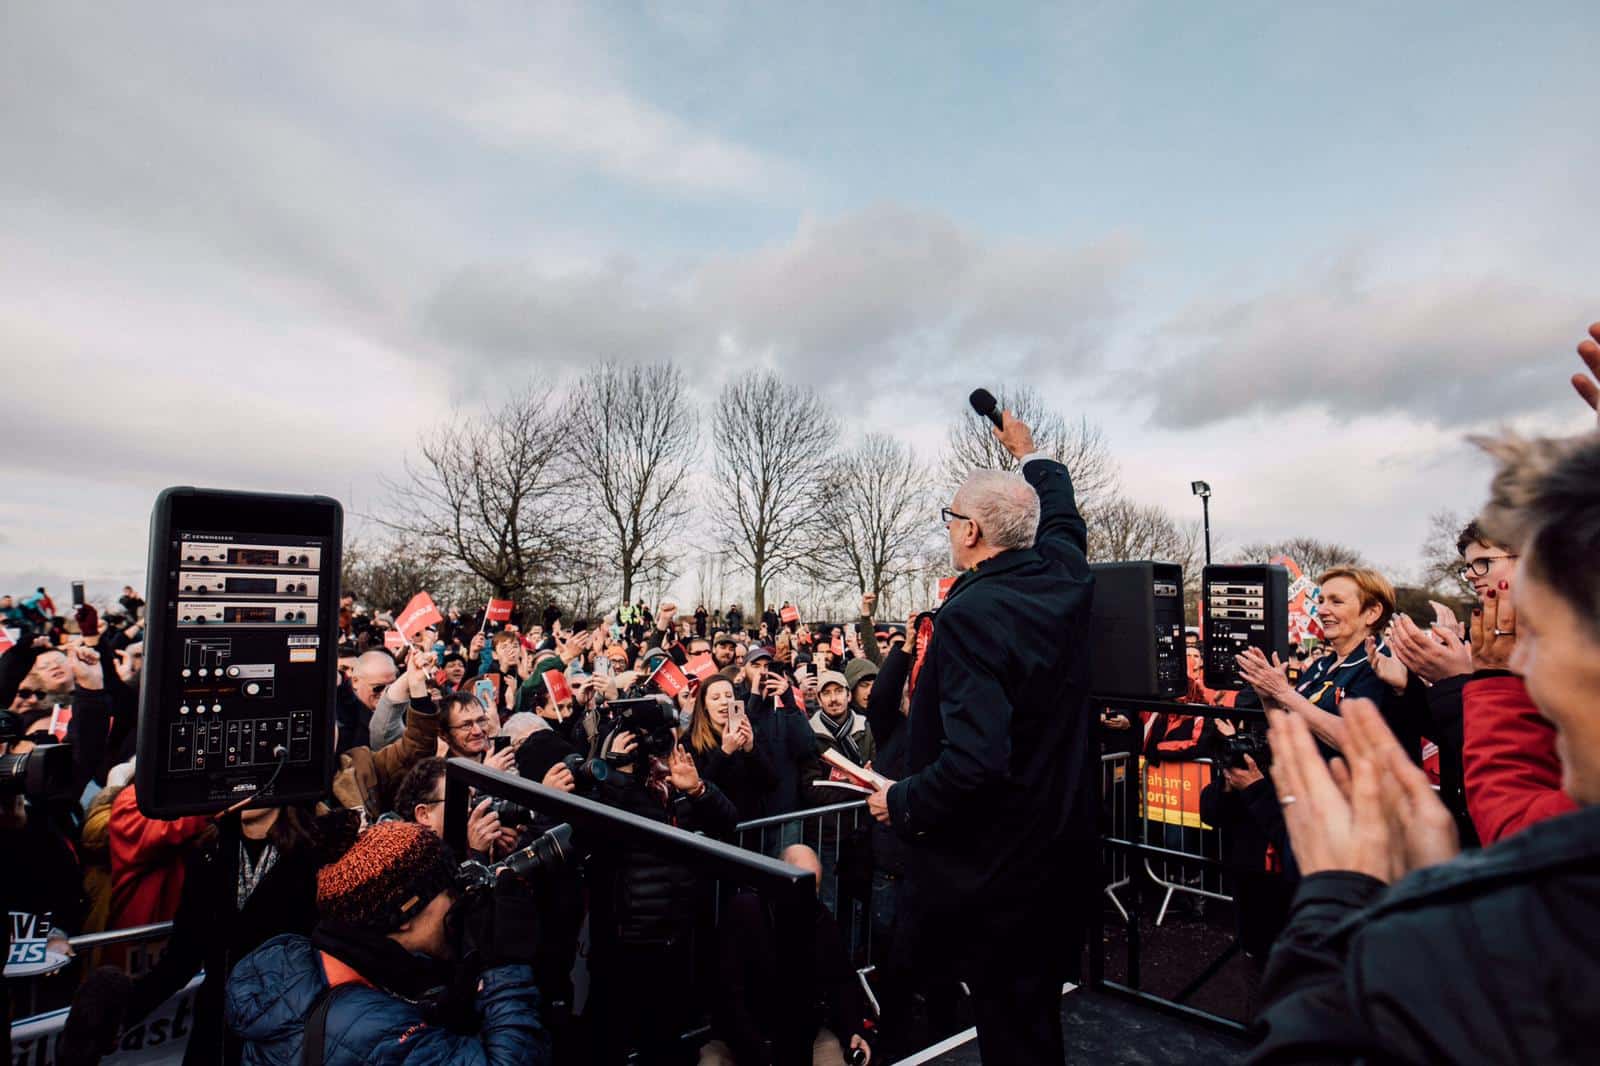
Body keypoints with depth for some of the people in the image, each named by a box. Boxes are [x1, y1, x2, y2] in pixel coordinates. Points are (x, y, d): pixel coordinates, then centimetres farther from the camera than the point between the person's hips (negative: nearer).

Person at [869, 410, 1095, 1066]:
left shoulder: (971, 612, -27)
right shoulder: (1066, 578, -3)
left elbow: (974, 760, -33)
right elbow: (1062, 515, 22)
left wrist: (901, 803, -16)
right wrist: (1029, 454, 37)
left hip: (995, 871, -8)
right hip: (1066, 855, 8)